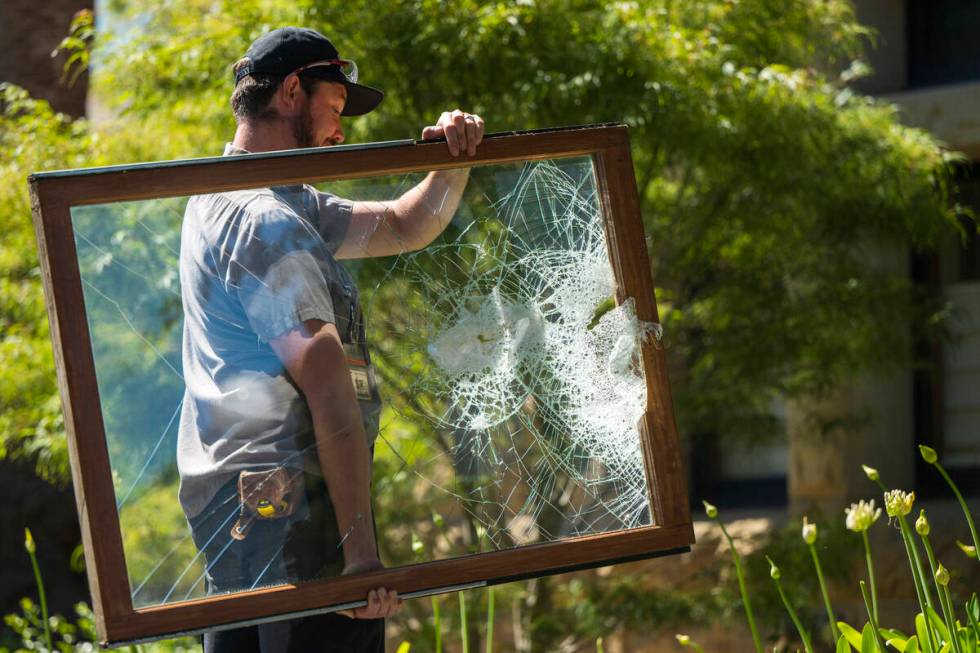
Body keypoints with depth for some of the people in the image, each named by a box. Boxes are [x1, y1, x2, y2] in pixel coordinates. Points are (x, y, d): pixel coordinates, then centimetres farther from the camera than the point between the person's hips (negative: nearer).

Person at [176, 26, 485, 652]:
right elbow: (328, 388, -21)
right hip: (285, 501, -11)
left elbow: (406, 226, 25)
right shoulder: (265, 220, -14)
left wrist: (454, 159, 4)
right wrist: (361, 548, -27)